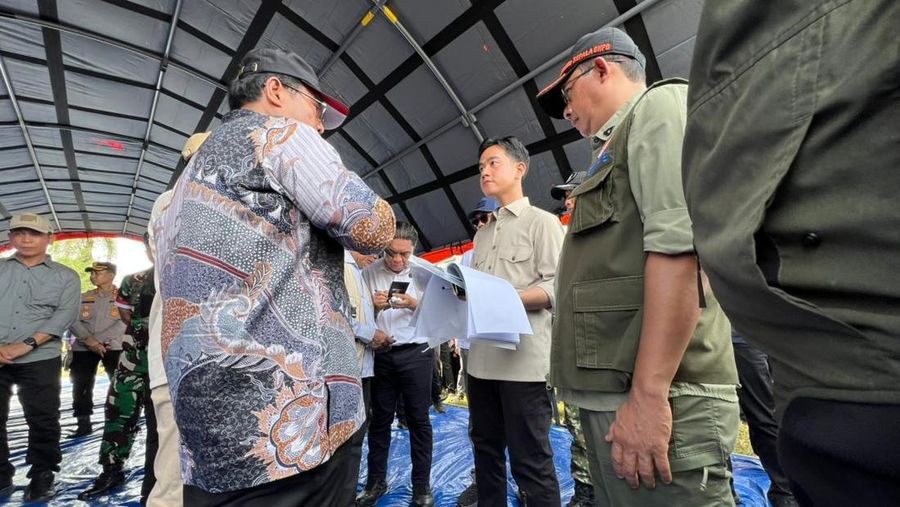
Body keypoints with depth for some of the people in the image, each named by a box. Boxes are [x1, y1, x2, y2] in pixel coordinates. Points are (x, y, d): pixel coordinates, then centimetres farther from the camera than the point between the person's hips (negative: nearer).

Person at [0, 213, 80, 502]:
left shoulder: (66, 277, 6)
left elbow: (65, 316, -5)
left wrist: (26, 345, -15)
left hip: (40, 360, -2)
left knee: (42, 420, 2)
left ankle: (42, 477, 16)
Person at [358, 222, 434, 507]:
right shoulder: (369, 272, -1)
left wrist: (414, 305, -23)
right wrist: (374, 307, -18)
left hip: (416, 354, -1)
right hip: (380, 355, 2)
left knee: (418, 419, 10)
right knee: (380, 418, 15)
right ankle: (376, 481, 34)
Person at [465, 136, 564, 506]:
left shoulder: (543, 222, 0)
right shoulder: (482, 233, 19)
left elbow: (557, 287, -11)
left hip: (523, 359, -6)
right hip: (481, 358, 7)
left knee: (530, 460, 4)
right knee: (486, 451, 19)